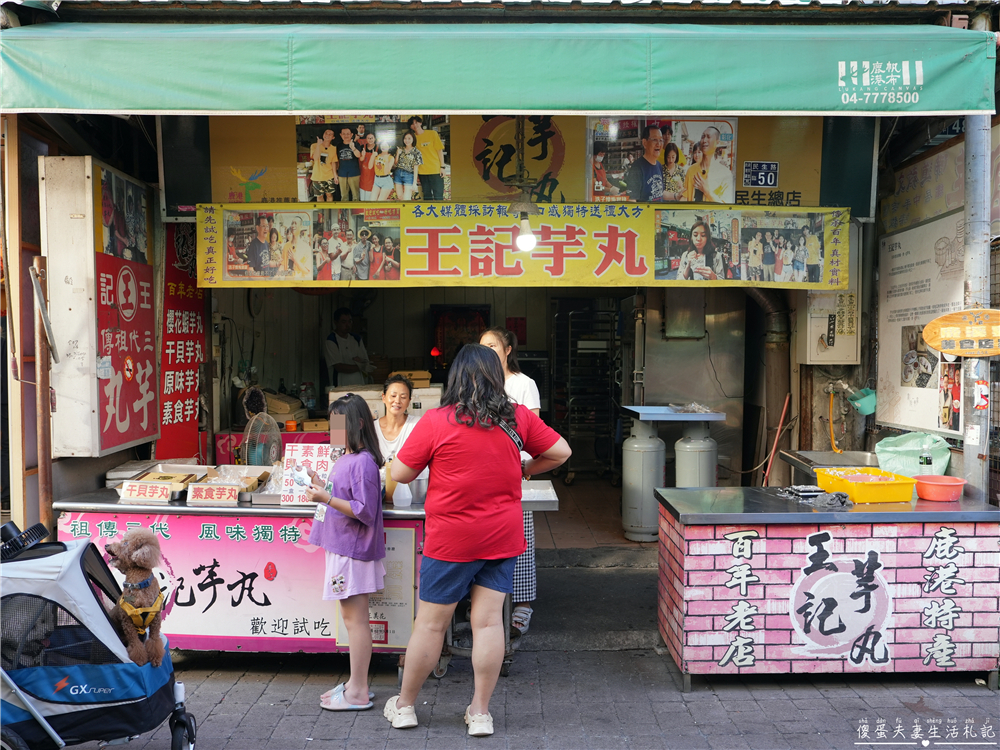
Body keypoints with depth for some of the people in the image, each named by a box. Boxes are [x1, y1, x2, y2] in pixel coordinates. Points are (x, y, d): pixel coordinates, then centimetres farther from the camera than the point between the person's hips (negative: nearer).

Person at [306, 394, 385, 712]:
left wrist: (326, 498, -24)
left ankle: (358, 693, 8)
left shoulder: (363, 462, -18)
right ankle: (355, 682, 26)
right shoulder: (345, 458, 13)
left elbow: (364, 511, -22)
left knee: (355, 618, -2)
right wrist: (321, 486, 9)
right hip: (341, 546, 10)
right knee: (351, 617, 16)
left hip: (353, 549, -10)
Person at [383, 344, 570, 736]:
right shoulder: (518, 418, -1)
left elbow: (399, 473, -5)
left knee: (430, 623, 9)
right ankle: (481, 711, 18)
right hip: (504, 536, 3)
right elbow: (560, 451, 7)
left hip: (451, 539, -3)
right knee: (489, 620, 9)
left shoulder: (436, 420, -11)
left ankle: (405, 705, 27)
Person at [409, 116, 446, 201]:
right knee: (427, 197, 9)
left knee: (438, 197, -6)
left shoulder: (432, 133, 0)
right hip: (422, 171, 3)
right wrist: (415, 169, 3)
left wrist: (442, 167, -5)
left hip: (436, 171, -3)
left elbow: (440, 150, 0)